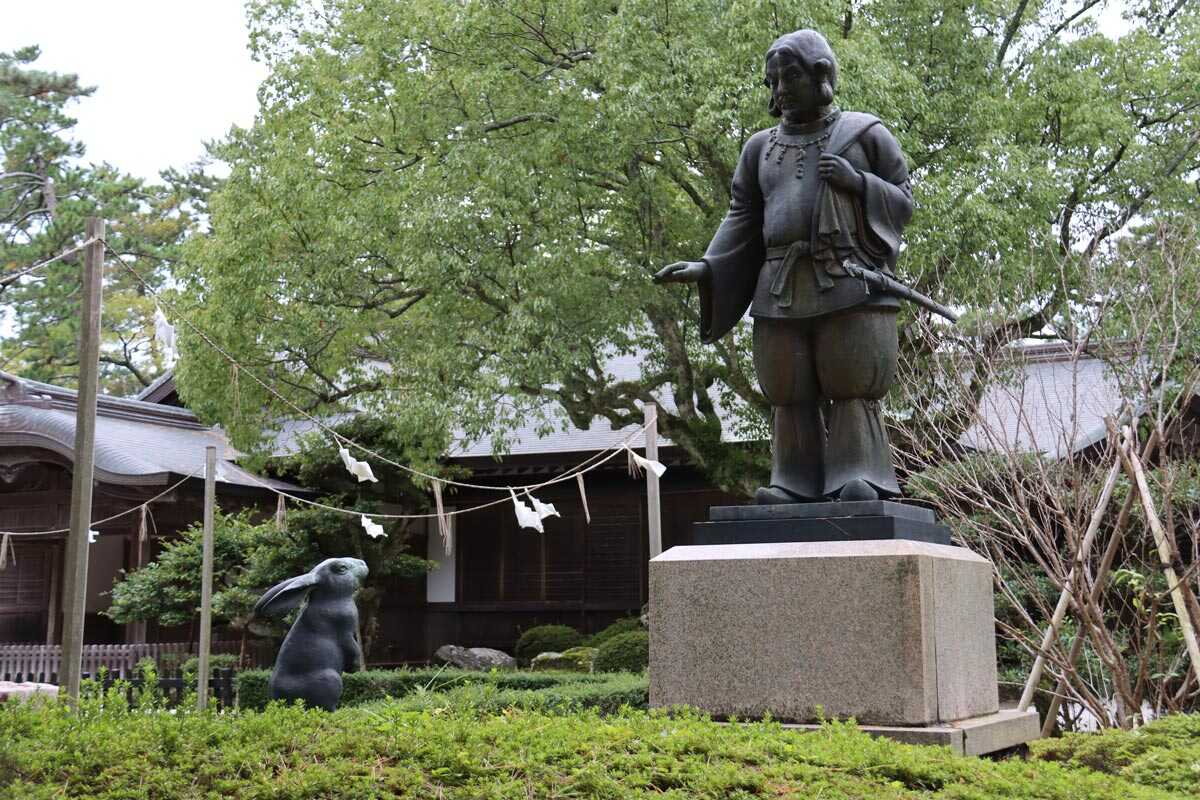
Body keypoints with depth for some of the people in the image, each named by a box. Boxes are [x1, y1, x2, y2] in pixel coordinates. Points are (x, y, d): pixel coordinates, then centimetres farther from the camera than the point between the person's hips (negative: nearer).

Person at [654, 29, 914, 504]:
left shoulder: (866, 134, 9)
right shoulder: (761, 148, 17)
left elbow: (902, 202, 8)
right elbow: (743, 221, 13)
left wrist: (857, 182, -11)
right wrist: (706, 268, -1)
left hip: (851, 286, -3)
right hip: (782, 292, 3)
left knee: (852, 388, -10)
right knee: (791, 393, -3)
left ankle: (858, 485, -11)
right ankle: (795, 488, -2)